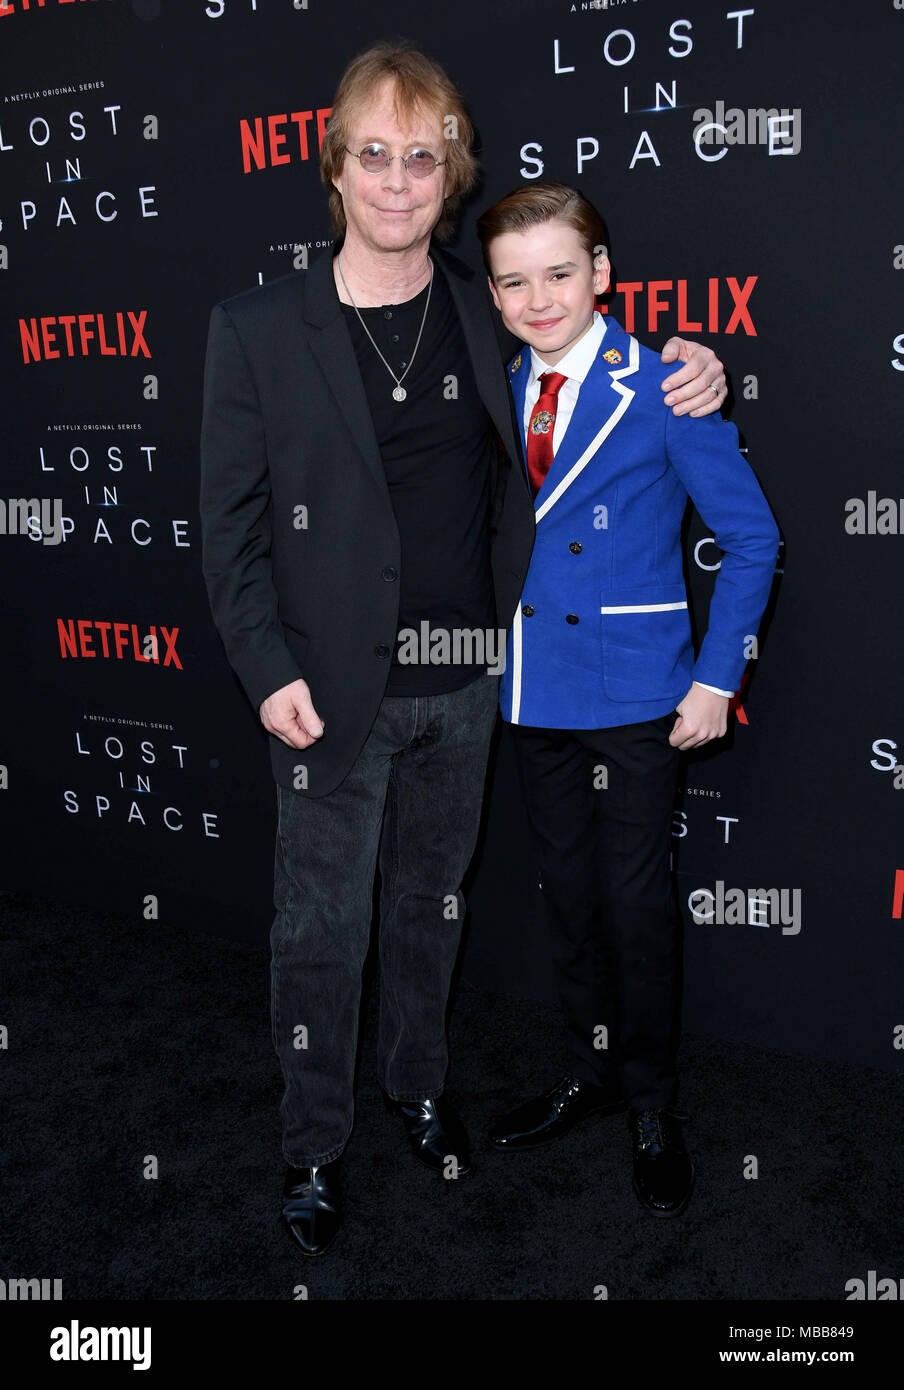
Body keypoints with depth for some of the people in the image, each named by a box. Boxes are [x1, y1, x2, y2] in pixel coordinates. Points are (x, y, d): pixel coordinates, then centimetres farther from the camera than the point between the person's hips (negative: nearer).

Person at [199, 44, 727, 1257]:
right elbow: (231, 523, -5)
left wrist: (684, 380, -3)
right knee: (321, 926, 7)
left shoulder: (486, 315, 3)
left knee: (433, 896, 19)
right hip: (335, 685, -3)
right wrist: (269, 670, -13)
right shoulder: (258, 330, -6)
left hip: (466, 676, 3)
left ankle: (418, 1080, 43)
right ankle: (315, 1145, 28)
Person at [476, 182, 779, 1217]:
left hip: (634, 693, -5)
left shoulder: (665, 390, -11)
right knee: (567, 895, 16)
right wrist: (491, 655, 6)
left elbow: (750, 536, -8)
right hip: (534, 691, 5)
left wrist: (717, 676, -10)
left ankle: (653, 1107, 25)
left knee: (636, 901, 3)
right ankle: (590, 1075, 36)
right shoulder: (499, 393, 4)